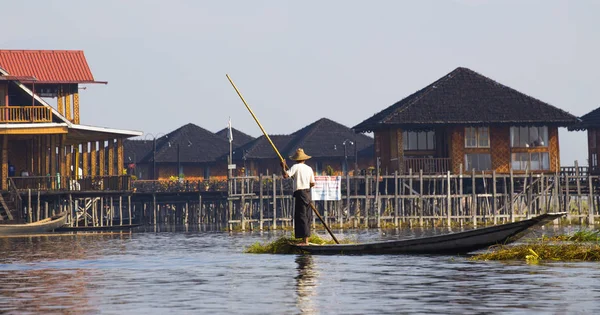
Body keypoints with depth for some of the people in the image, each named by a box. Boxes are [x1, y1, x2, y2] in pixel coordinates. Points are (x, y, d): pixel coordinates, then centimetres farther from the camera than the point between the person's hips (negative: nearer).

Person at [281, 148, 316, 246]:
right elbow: (312, 184, 12)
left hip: (300, 193, -7)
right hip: (308, 193, 7)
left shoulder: (296, 167, -6)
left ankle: (305, 240, -14)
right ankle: (306, 240, 15)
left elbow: (285, 175, -16)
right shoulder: (309, 168, 11)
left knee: (301, 217, -8)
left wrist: (283, 167, 1)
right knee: (306, 217, 12)